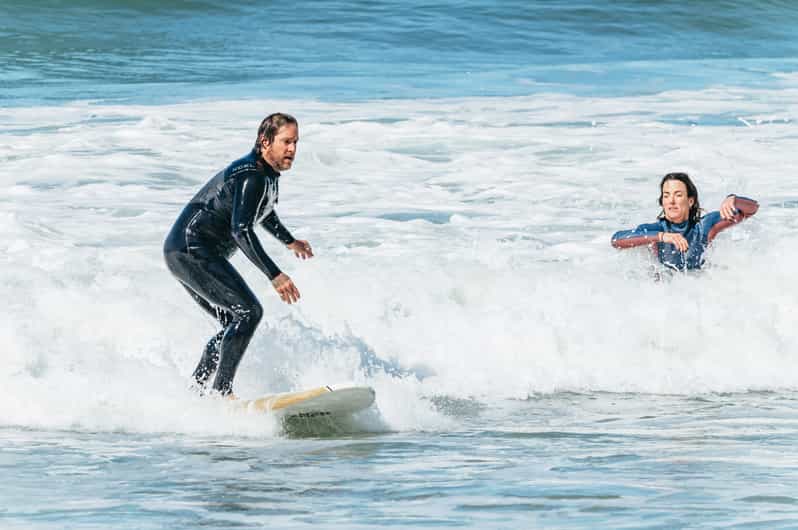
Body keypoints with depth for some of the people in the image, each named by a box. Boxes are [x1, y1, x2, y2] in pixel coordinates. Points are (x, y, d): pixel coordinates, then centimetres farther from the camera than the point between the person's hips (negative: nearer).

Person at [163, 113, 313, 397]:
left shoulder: (267, 174, 14)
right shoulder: (252, 176, -18)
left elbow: (261, 210, 36)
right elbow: (241, 229, -30)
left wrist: (289, 241, 50)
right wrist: (274, 275, -36)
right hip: (192, 251, -11)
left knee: (234, 325, 13)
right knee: (248, 311, -18)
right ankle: (221, 391, -23)